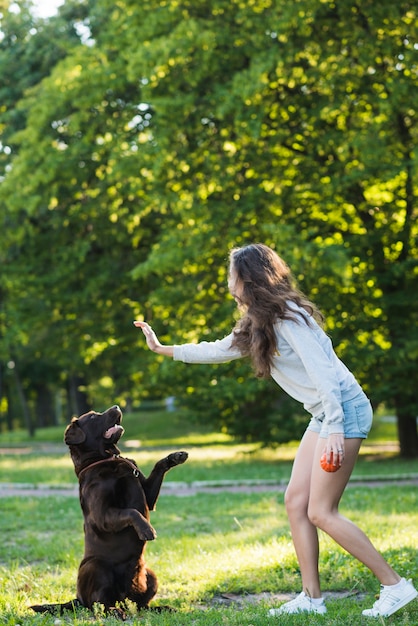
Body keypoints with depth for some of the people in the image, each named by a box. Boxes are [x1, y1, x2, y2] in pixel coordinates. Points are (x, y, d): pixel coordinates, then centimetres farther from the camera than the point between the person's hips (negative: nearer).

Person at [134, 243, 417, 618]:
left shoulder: (287, 317, -15)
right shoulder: (259, 325, 15)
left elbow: (322, 371, -22)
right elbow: (217, 350, 28)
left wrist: (334, 430, -27)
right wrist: (162, 349, 32)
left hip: (343, 410, -10)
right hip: (322, 415, 10)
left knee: (321, 512, -10)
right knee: (296, 502, 6)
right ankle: (311, 598, 10)